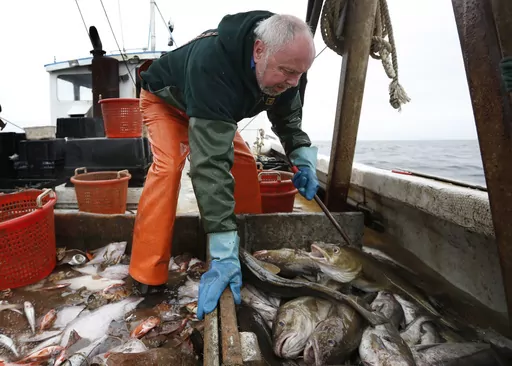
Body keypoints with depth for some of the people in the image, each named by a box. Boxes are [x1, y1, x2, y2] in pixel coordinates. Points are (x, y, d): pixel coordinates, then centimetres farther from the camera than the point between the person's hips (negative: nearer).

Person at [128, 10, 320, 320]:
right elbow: (211, 162, -52)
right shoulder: (213, 64, -46)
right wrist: (224, 252, -54)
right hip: (166, 100, -6)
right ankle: (148, 276, -20)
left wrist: (304, 157, -25)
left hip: (214, 108, 6)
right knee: (168, 165, -29)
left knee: (244, 162, -6)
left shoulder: (280, 67, -23)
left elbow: (287, 117, -4)